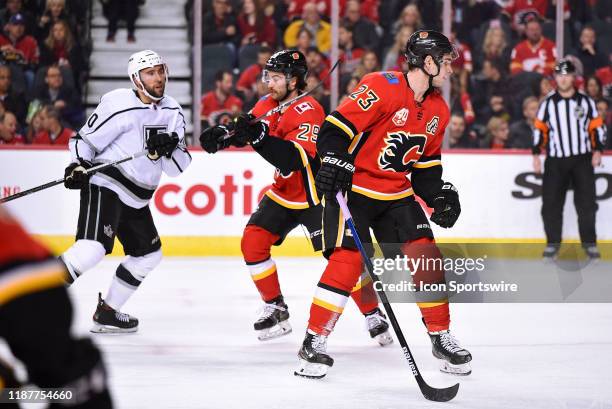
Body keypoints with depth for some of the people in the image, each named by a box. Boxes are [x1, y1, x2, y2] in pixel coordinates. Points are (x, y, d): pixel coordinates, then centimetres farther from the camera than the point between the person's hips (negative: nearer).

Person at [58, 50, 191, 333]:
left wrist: (167, 150, -15)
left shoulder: (172, 112, 7)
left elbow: (177, 168, 5)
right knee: (94, 247, -27)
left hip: (136, 198, 8)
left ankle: (106, 313, 23)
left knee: (148, 255, 14)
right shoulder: (119, 105, -13)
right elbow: (85, 140, -7)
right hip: (105, 185, -8)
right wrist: (76, 166, -24)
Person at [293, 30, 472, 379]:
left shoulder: (438, 110, 8)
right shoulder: (382, 87, -18)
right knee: (348, 261, -18)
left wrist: (441, 195, 3)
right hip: (353, 188, -7)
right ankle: (315, 341, -8)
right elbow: (336, 127, -20)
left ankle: (442, 338, 12)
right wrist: (335, 162, -32)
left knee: (426, 257, -2)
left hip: (398, 194, 7)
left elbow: (426, 165, 17)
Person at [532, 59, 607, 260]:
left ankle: (589, 243, 3)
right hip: (555, 161, 1)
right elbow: (539, 129, 8)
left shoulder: (586, 101, 4)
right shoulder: (548, 103, 5)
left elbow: (597, 127, 7)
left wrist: (597, 150, -5)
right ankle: (553, 243, 7)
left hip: (582, 159, -1)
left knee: (586, 202, -5)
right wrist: (536, 154, 0)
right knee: (551, 203, -4)